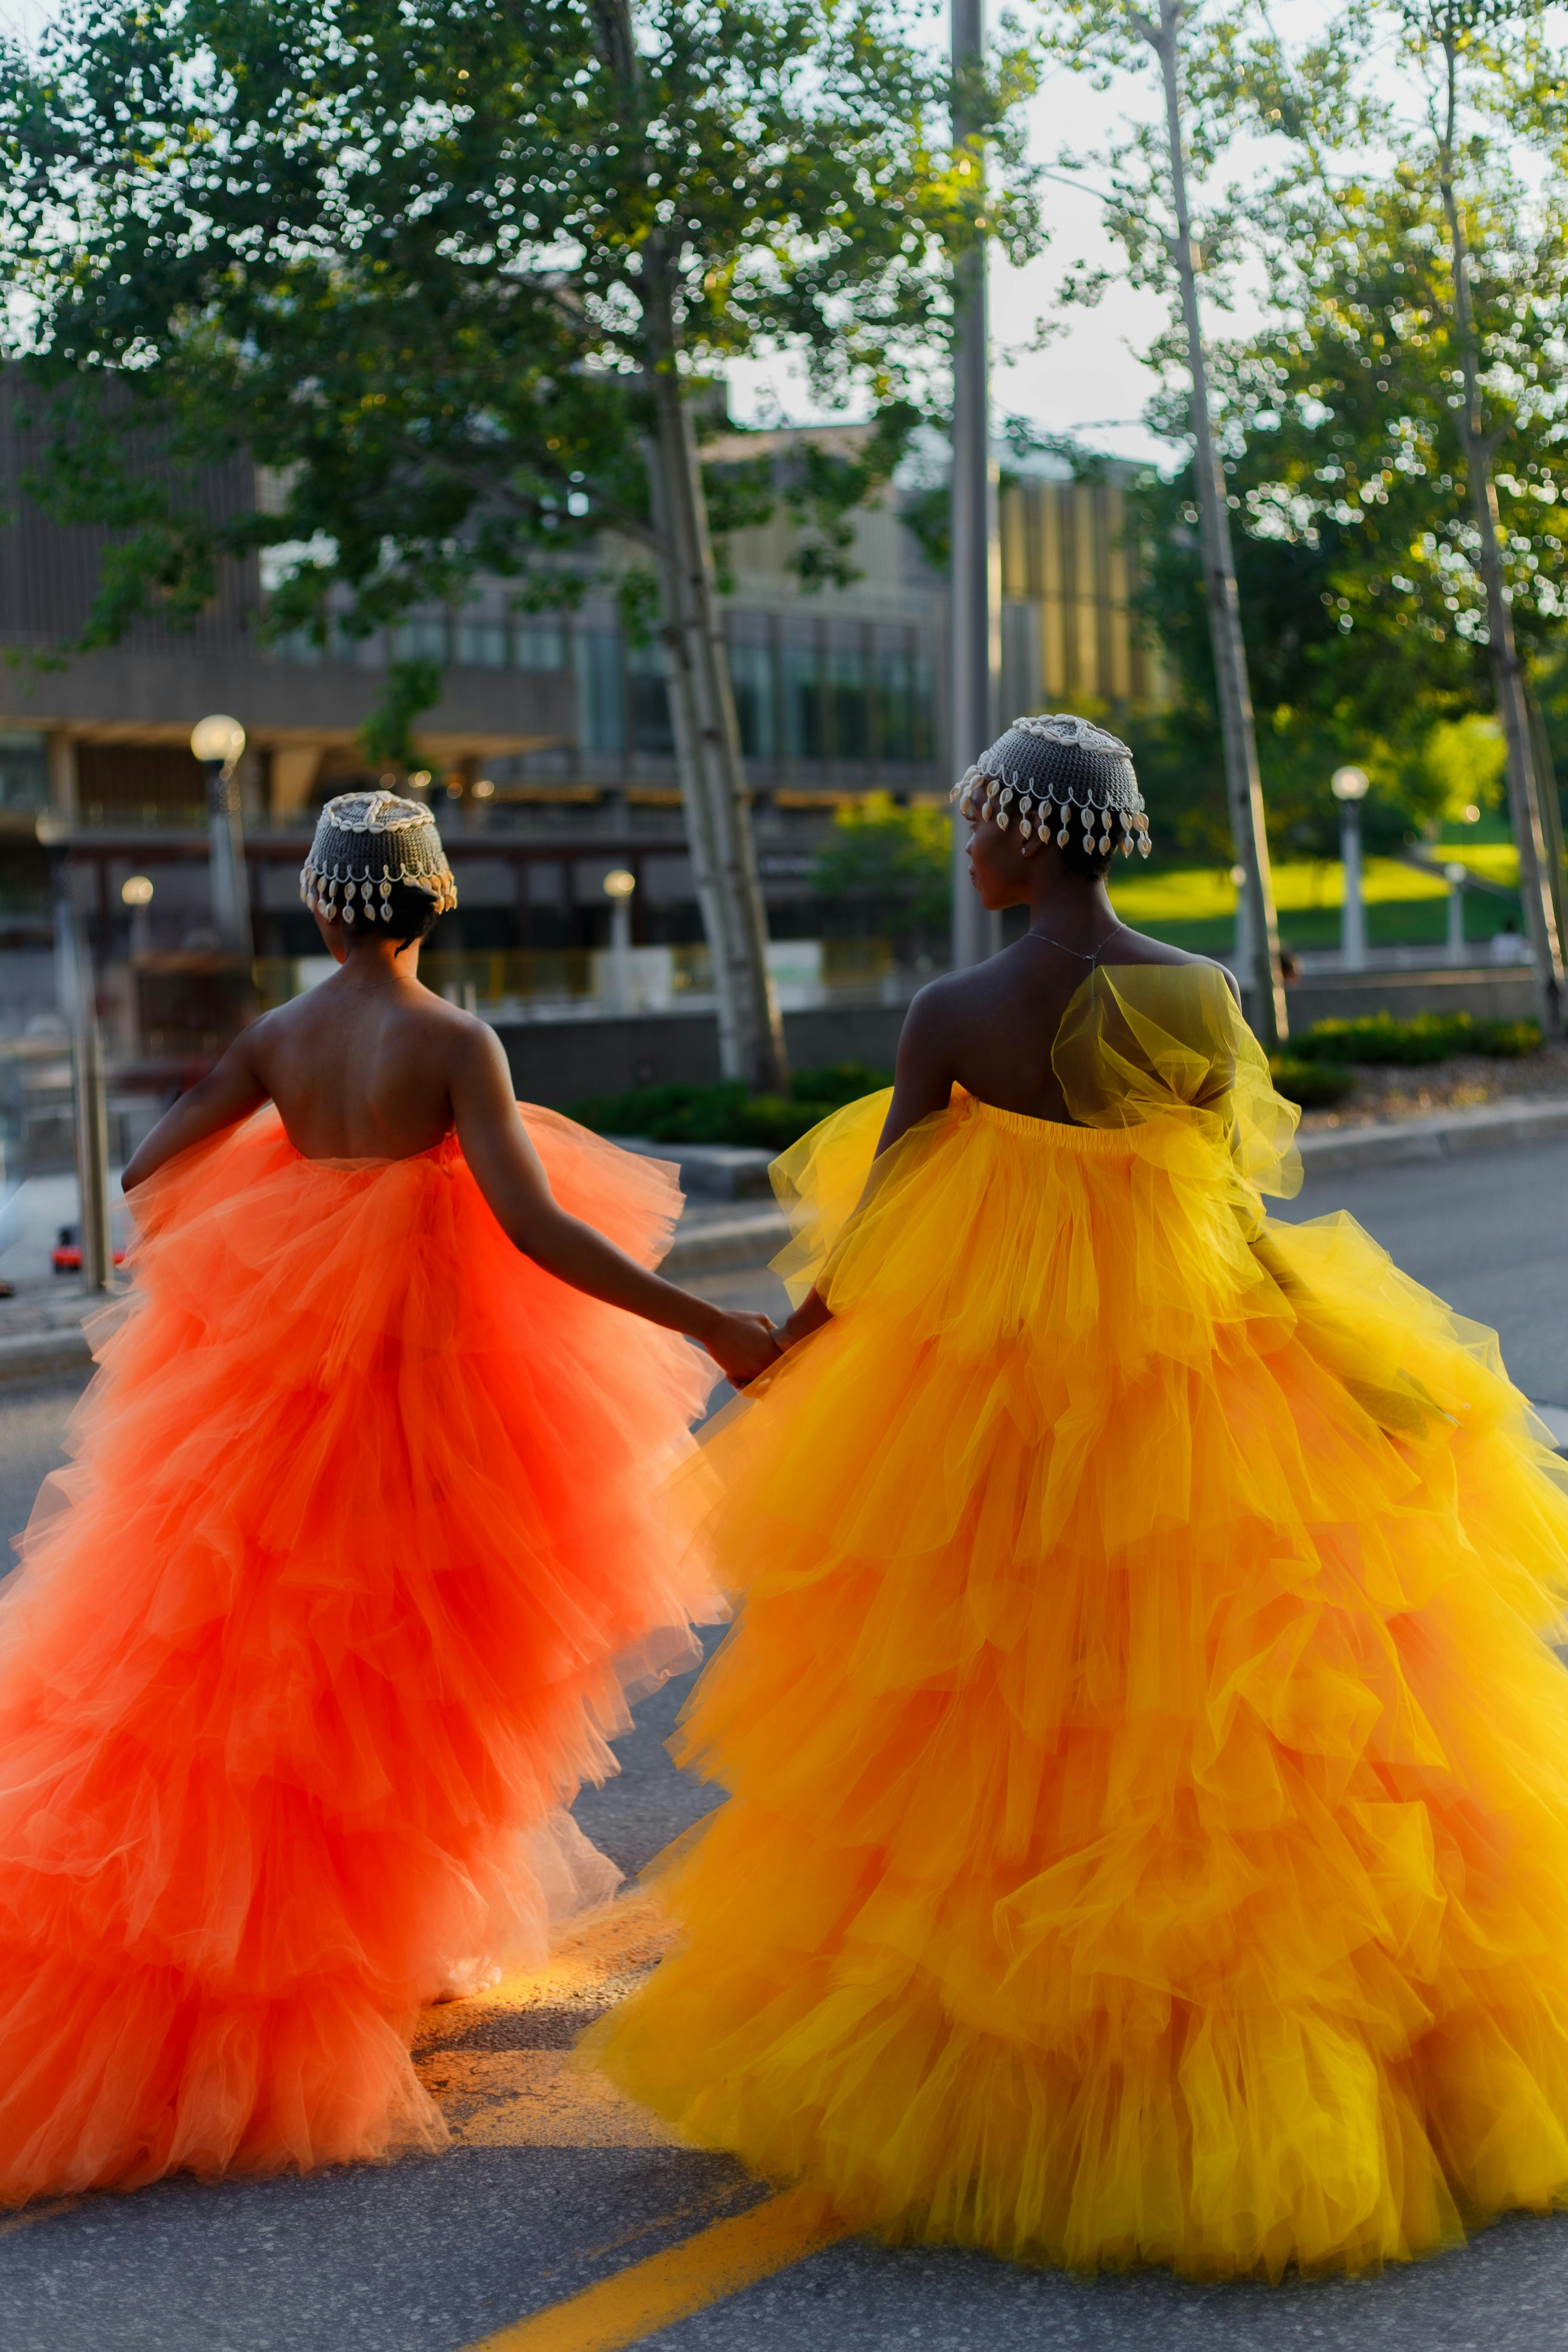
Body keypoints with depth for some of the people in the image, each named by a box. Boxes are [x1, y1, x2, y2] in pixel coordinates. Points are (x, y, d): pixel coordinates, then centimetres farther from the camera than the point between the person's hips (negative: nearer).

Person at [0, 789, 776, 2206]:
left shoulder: (276, 1039, 0)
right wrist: (707, 1326, -20)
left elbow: (146, 1175, 6)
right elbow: (537, 1229, -22)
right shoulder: (456, 1043, -13)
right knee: (375, 1684, 8)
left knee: (223, 1662, 15)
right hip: (415, 1381, -4)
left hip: (267, 1382, 4)